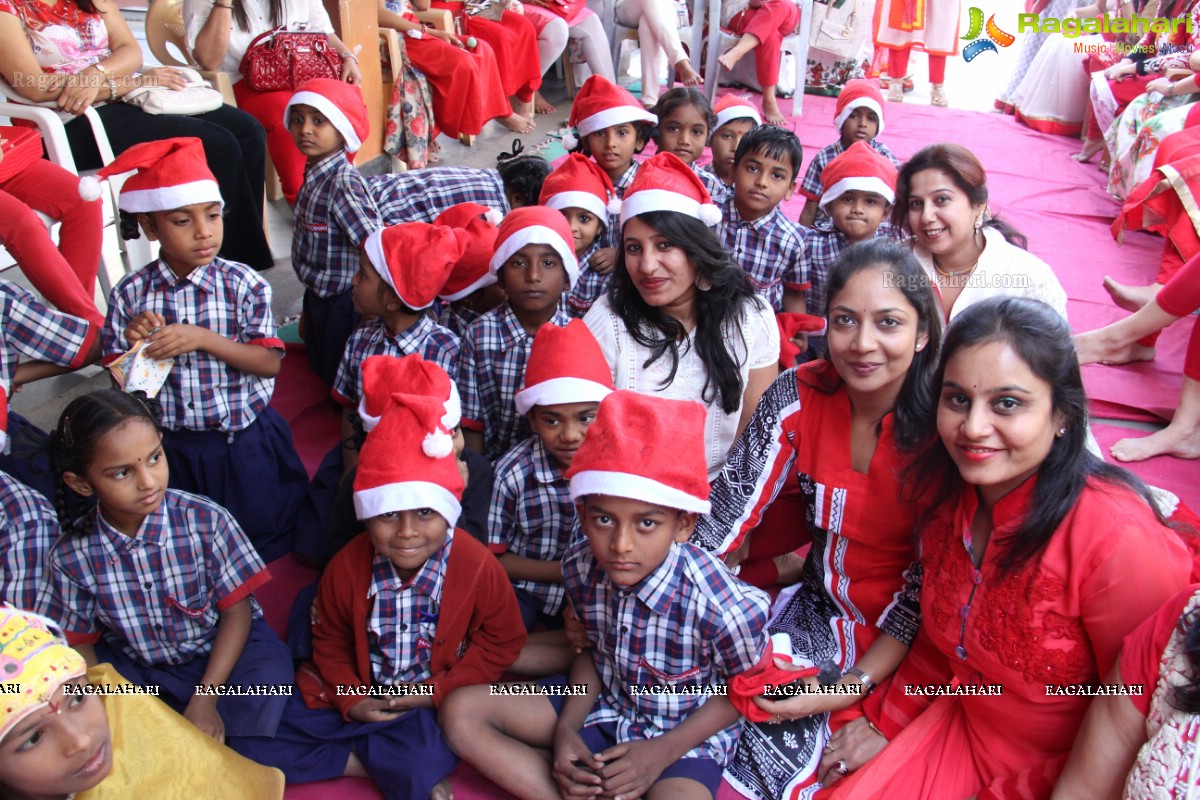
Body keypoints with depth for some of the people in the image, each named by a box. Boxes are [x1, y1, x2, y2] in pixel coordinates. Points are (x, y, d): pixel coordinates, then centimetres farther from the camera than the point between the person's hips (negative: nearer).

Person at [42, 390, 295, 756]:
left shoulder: (205, 520, -20)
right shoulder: (72, 556, -13)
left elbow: (237, 610, -13)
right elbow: (79, 642, -1)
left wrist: (206, 698, -18)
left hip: (221, 651, -2)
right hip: (133, 667, 2)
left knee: (271, 669, -30)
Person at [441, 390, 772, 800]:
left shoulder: (720, 604, -29)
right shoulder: (580, 567, -14)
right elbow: (592, 650, 4)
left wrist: (662, 751, -15)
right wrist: (567, 726, -11)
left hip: (686, 734, -5)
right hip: (605, 709, 6)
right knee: (462, 711, -8)